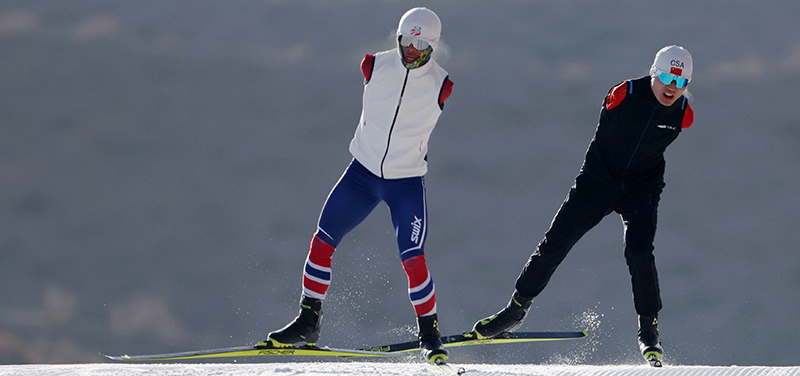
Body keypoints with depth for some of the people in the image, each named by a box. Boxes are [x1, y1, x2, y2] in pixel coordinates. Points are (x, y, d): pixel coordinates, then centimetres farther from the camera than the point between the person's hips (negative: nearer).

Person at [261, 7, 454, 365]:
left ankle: (429, 334, 5)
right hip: (363, 171, 3)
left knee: (413, 259, -13)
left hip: (406, 181, -3)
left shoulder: (440, 86, -12)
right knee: (321, 241, 0)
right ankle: (308, 321, 14)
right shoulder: (374, 67, -8)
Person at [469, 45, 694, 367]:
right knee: (553, 245, 0)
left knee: (639, 252, -22)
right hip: (597, 181, 0)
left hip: (641, 192, 0)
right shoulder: (625, 94, -19)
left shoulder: (683, 115, -12)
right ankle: (516, 310, 17)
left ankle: (649, 331, -11)